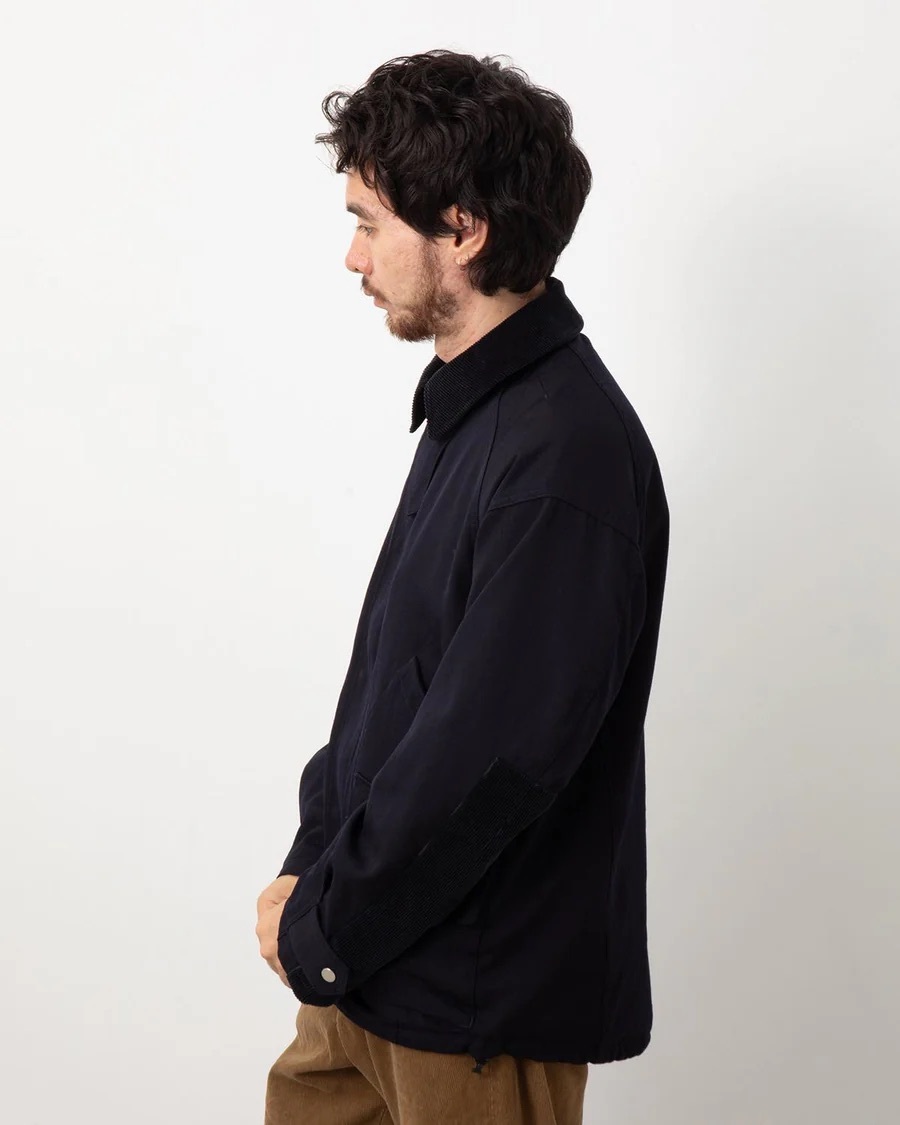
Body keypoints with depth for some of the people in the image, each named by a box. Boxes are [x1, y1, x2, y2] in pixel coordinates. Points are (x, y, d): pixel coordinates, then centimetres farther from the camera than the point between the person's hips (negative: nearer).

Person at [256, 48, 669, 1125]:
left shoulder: (568, 457, -24)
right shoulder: (470, 406, 7)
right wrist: (310, 870, 3)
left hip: (484, 1002, -8)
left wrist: (324, 924, -13)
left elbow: (489, 759, -25)